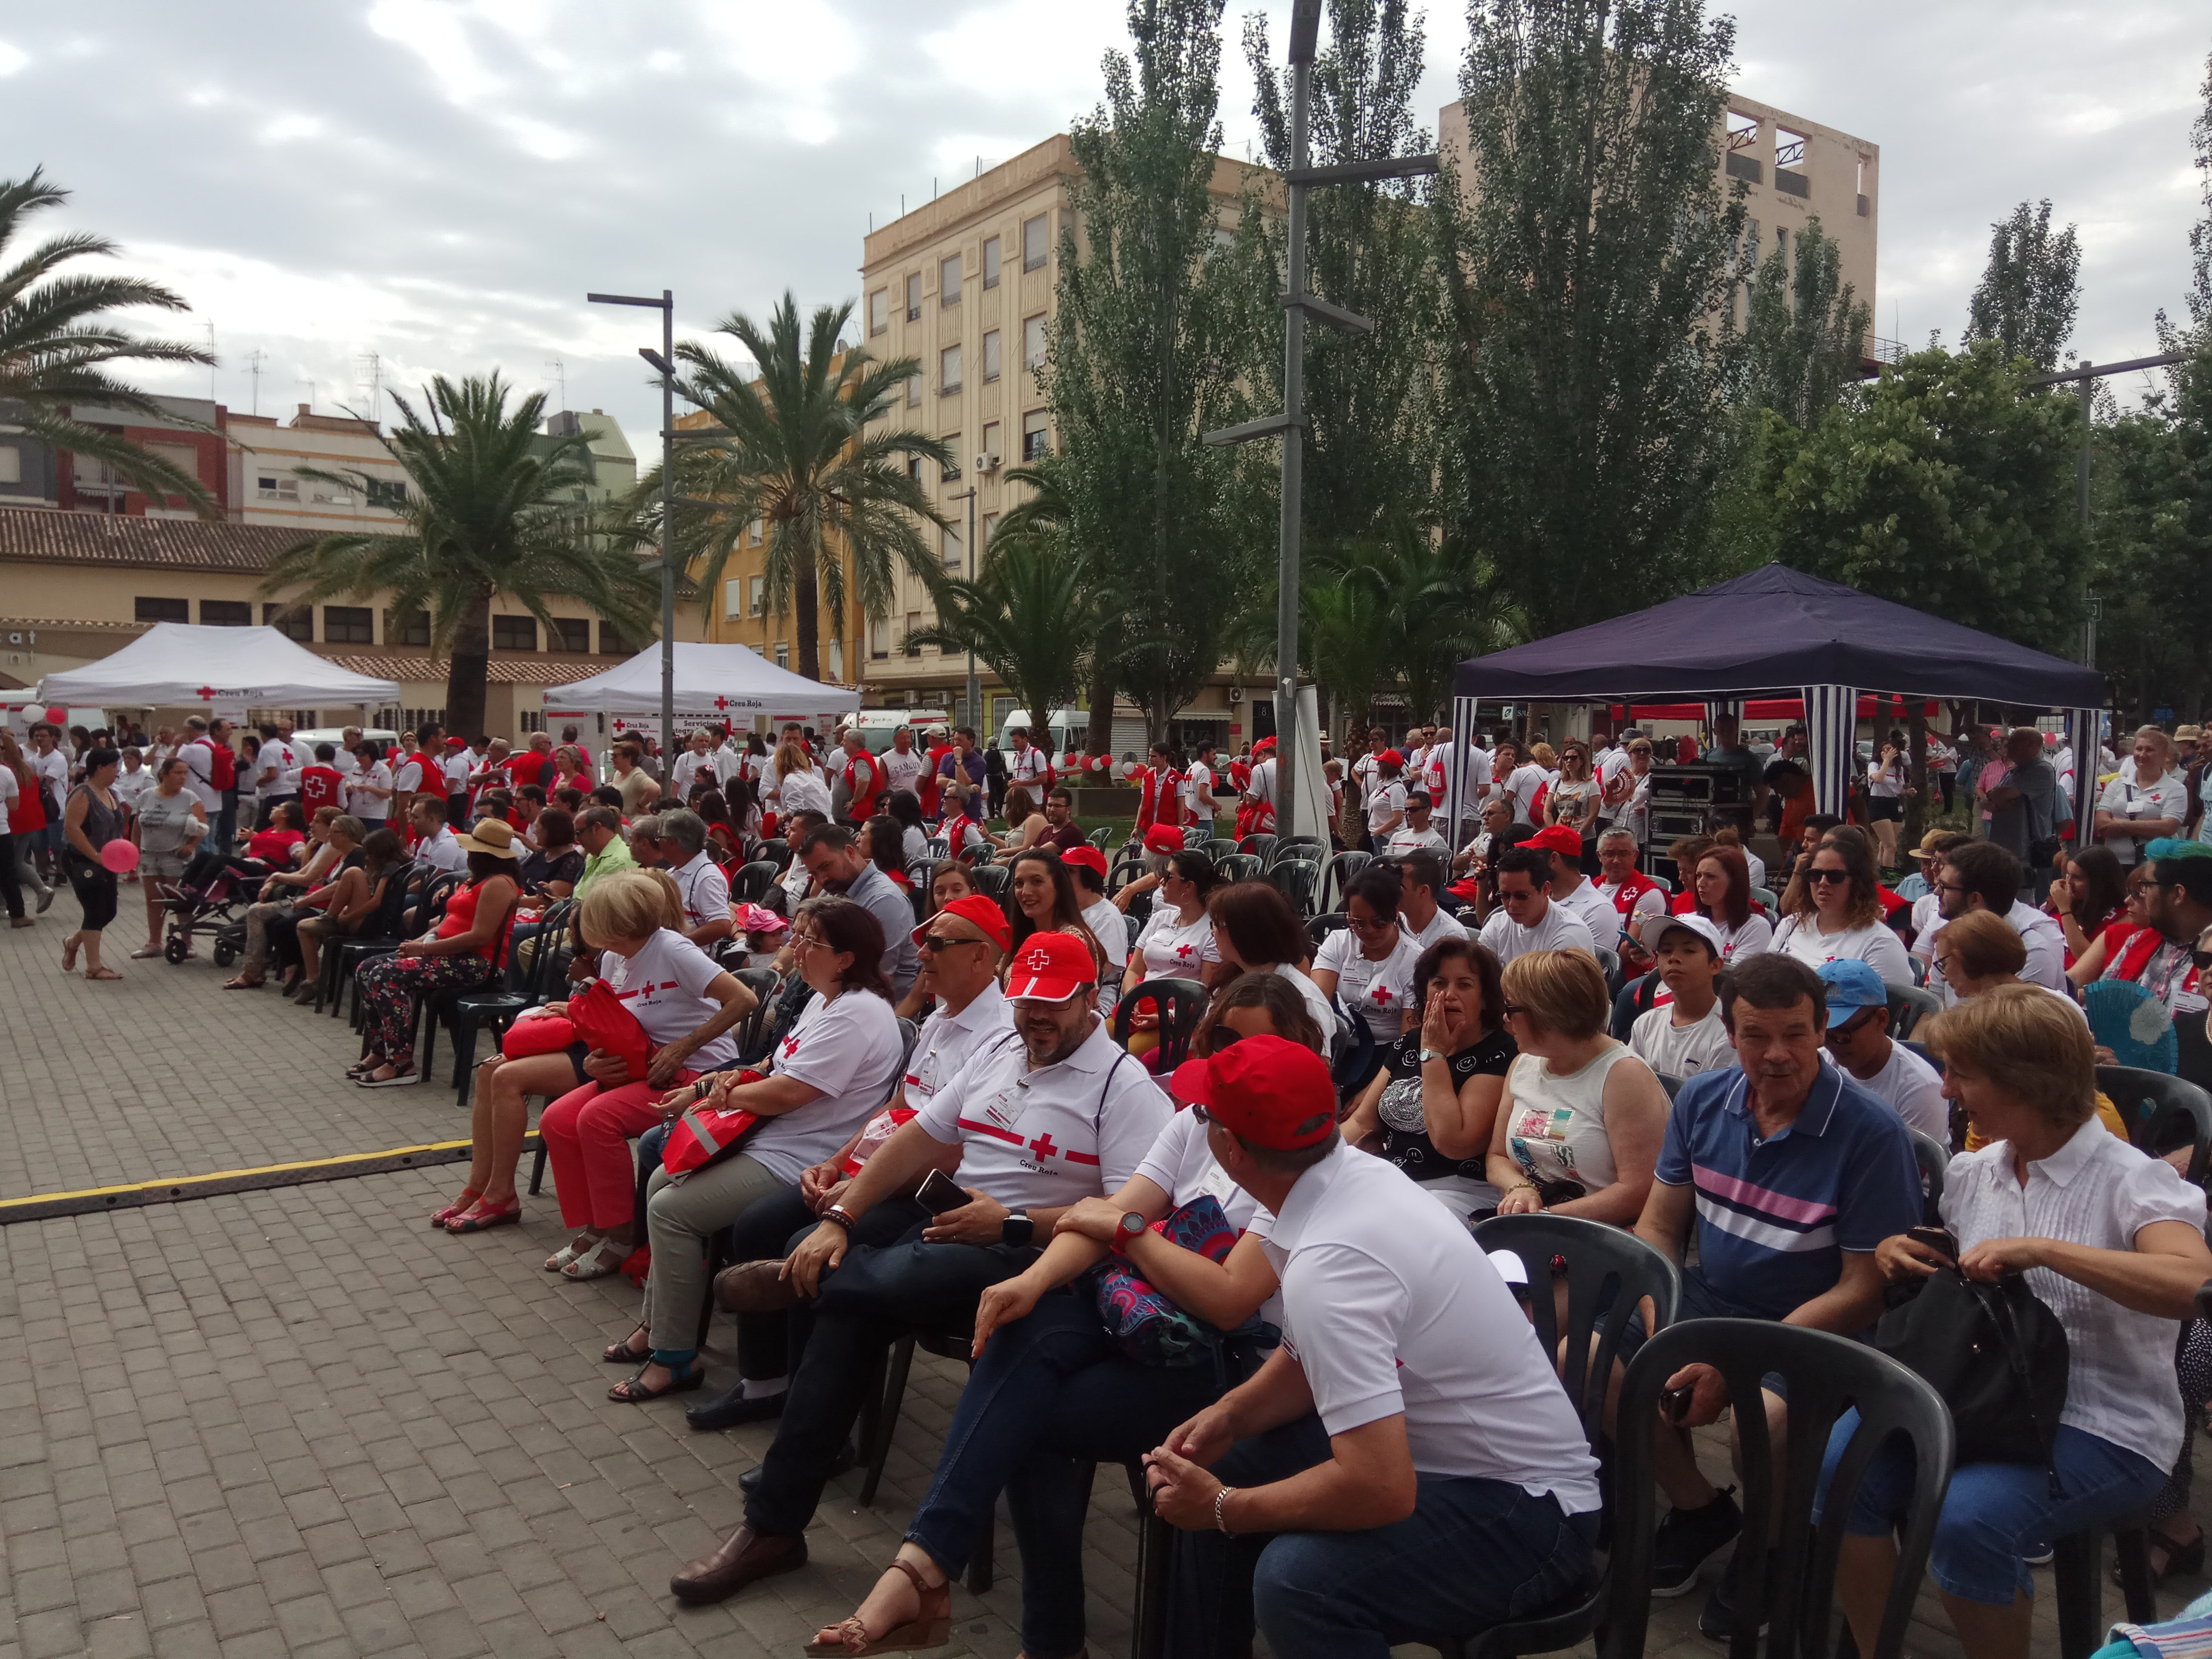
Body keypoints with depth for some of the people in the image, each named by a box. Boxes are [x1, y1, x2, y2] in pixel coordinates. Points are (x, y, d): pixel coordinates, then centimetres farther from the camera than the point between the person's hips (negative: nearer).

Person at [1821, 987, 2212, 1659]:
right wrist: (1897, 1256, 1)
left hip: (2105, 1429, -6)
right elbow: (1945, 1280, 25)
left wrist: (2043, 1250, -31)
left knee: (1969, 1516, -32)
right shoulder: (1970, 1173, 11)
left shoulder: (2132, 1181, -9)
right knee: (1840, 1464, -20)